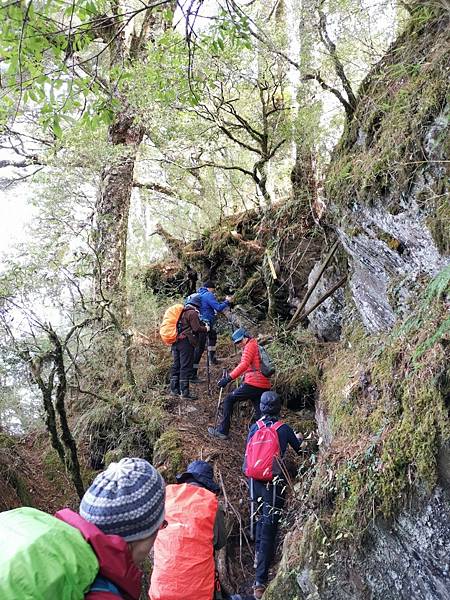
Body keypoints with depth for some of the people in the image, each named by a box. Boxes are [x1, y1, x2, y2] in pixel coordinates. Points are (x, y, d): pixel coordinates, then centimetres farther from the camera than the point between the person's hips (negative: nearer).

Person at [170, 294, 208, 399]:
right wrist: (205, 329, 4)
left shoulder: (182, 312, 18)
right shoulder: (193, 313, -8)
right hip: (186, 342, -9)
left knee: (176, 366, 12)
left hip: (176, 342, 9)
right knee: (186, 367, -6)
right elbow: (196, 328, -13)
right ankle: (184, 391, -6)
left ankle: (174, 389, 17)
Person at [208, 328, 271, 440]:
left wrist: (228, 378, -25)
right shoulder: (259, 346, 23)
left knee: (229, 400, 5)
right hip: (265, 387, 9)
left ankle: (222, 431, 7)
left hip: (253, 384, -9)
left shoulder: (250, 346, -5)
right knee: (259, 414, 11)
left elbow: (244, 365, -21)